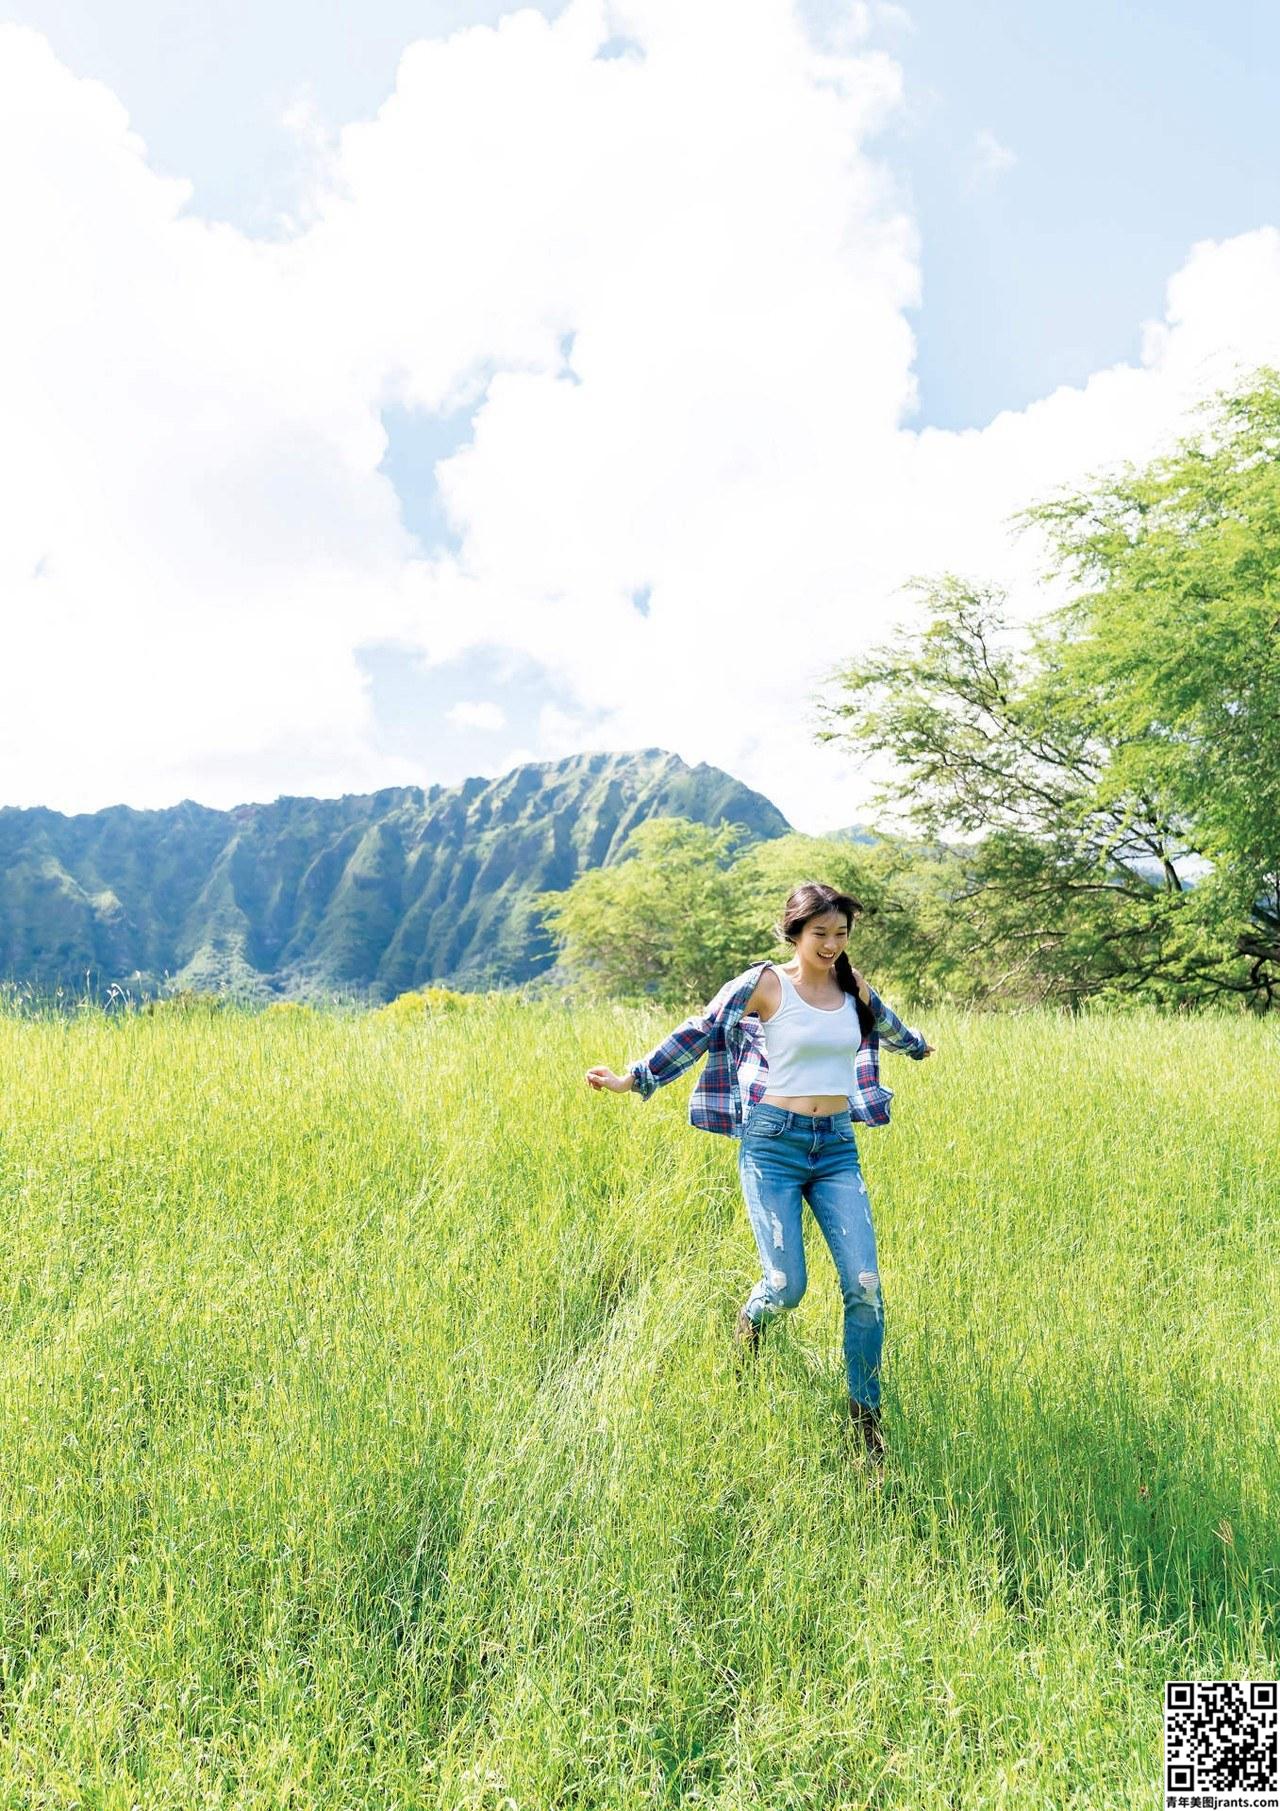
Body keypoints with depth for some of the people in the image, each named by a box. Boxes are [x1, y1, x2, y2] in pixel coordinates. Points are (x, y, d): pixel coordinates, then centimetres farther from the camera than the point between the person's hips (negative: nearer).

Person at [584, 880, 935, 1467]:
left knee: (864, 1285, -3)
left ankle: (866, 1415, 15)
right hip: (773, 1143, -4)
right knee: (787, 1288, -5)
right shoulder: (764, 983, -6)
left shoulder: (854, 987, 10)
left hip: (836, 1147, 4)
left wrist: (919, 1046, 50)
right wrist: (632, 1078, -10)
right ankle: (750, 1318, 33)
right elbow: (699, 1033, -5)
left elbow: (887, 1026, 31)